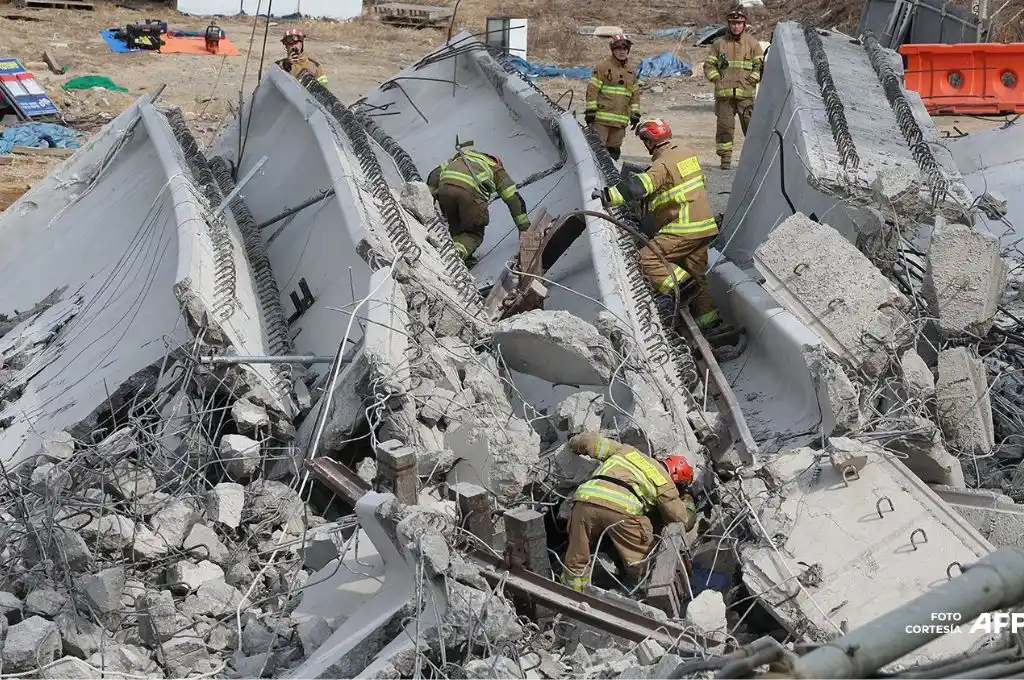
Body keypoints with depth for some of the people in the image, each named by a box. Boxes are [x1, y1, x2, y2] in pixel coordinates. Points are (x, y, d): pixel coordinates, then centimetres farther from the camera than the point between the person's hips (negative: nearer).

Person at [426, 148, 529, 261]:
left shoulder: (460, 157, 41)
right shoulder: (496, 170, 33)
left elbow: (435, 174, 30)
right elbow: (514, 198, 29)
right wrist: (525, 229, 33)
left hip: (445, 186, 3)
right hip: (471, 191, -3)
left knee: (455, 229, 27)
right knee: (474, 234, 13)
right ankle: (458, 251, -14)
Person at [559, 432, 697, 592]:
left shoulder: (626, 451, 34)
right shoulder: (665, 483, 23)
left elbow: (592, 441, 34)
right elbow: (684, 521, 28)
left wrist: (575, 444, 57)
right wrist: (688, 503, 50)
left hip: (586, 497, 4)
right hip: (622, 508, -4)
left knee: (576, 562, 16)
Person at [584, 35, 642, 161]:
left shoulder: (631, 71, 15)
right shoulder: (602, 67, -2)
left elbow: (635, 93, 21)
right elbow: (592, 89, -4)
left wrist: (635, 113, 14)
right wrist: (590, 110, -9)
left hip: (621, 120, 5)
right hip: (602, 118, -5)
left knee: (614, 150, 9)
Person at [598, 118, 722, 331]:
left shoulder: (663, 164, -14)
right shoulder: (688, 153, 13)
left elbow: (639, 186, -28)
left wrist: (606, 197, -32)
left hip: (684, 229, -9)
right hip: (704, 227, 9)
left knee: (647, 258, -12)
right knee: (697, 274, 15)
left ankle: (679, 286, -23)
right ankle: (708, 320, 15)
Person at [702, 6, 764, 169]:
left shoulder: (752, 43, 7)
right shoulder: (719, 43, 9)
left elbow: (760, 65, 8)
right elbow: (709, 65, 13)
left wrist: (751, 80, -4)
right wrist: (717, 79, 1)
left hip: (746, 94, -1)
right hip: (724, 94, 1)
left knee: (751, 125, -7)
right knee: (724, 126, 1)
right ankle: (725, 158, 8)